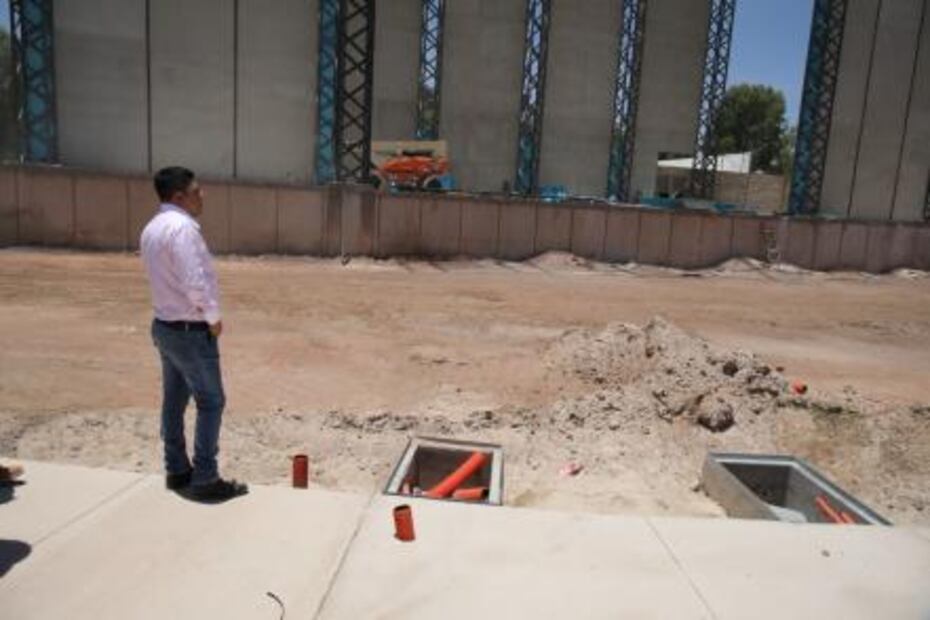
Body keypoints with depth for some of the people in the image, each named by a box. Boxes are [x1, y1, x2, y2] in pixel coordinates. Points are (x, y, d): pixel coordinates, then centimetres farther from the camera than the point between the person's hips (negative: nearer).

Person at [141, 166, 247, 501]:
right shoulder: (182, 227, -20)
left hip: (165, 325, 10)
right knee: (211, 402, -1)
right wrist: (213, 318, -13)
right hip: (192, 331, -10)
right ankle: (205, 479, 5)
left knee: (174, 400, 15)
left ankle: (177, 471, 26)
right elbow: (196, 282, -28)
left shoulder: (152, 228, 11)